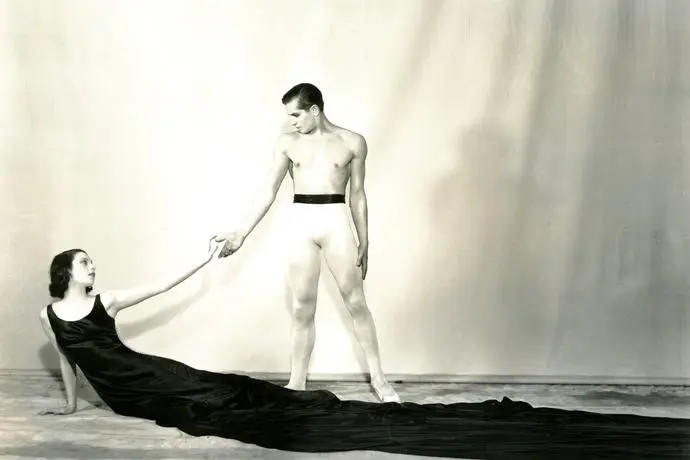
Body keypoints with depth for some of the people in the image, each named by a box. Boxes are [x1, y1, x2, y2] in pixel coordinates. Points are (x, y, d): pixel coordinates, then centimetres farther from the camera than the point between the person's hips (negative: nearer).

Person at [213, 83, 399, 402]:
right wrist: (241, 233, 2)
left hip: (336, 223, -1)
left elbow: (357, 195, 8)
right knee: (302, 308, 4)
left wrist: (364, 242, 8)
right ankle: (296, 382, 11)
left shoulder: (352, 143, 3)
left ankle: (378, 379, 9)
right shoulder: (287, 143, 7)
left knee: (356, 302, 0)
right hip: (300, 224, 2)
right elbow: (268, 191, 7)